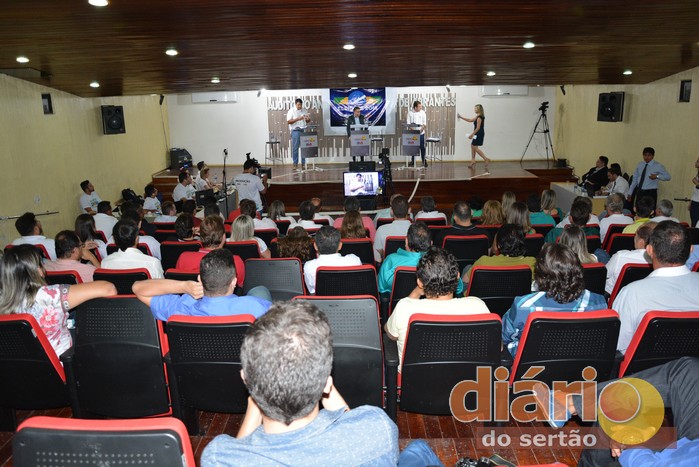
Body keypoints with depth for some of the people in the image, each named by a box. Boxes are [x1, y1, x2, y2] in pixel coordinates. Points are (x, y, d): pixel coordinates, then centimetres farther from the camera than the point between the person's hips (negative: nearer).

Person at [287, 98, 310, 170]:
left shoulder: (304, 111, 14)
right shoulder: (291, 111, -1)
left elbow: (308, 120, 20)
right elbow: (288, 121, -10)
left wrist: (308, 119, -5)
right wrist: (298, 119, -19)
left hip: (303, 131, 5)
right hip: (295, 131, -5)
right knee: (295, 148, -3)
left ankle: (303, 164, 10)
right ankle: (295, 164, 2)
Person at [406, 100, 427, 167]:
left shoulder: (423, 112, 1)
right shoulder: (410, 112, 0)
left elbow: (424, 124, 0)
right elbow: (408, 123, 0)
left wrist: (421, 130, -15)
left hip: (421, 133, 0)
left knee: (422, 147, 0)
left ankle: (424, 161, 10)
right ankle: (413, 161, 16)